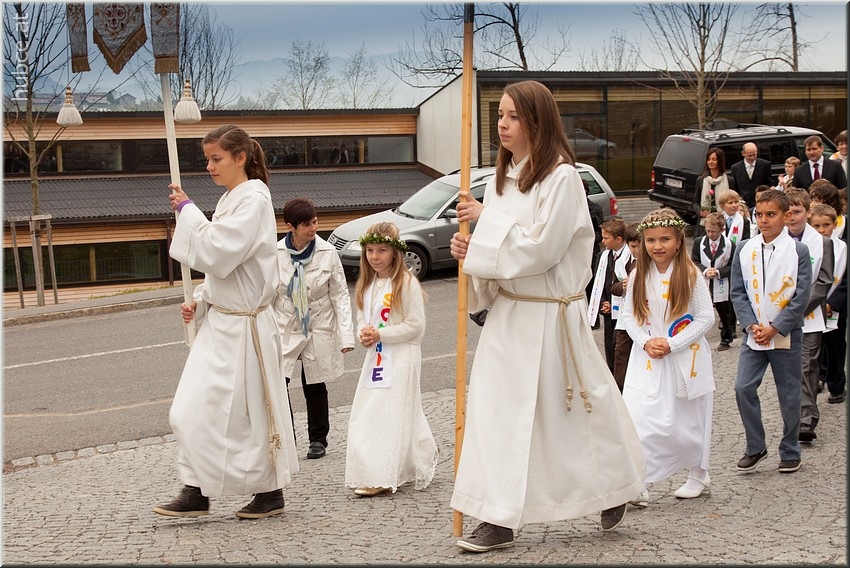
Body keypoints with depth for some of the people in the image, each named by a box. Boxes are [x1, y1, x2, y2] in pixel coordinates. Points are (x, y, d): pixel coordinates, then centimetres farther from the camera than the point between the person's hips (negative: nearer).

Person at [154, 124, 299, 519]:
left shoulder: (254, 200, -15)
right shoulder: (229, 199, 12)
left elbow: (217, 253, -24)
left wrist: (187, 209, -15)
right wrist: (200, 301, 8)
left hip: (243, 326, -9)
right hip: (220, 320, 9)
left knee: (249, 411, 0)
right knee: (192, 408, 7)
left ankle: (270, 493, 15)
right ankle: (196, 492, 13)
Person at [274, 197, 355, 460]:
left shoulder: (328, 253, -9)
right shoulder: (275, 253, -8)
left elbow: (340, 294, -4)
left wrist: (346, 335, -10)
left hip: (318, 327, 0)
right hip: (285, 328, 0)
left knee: (315, 387, 11)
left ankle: (318, 440, 28)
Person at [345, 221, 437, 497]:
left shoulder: (407, 283, -12)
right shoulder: (367, 285, 11)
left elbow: (416, 326, -14)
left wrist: (380, 334, -17)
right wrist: (364, 333, -4)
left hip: (401, 358, -8)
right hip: (375, 357, 8)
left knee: (392, 415, -8)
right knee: (367, 413, 10)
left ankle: (381, 477, -7)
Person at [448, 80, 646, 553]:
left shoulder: (561, 177, -14)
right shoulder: (504, 177, 10)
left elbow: (540, 248, -21)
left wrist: (486, 220, -17)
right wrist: (471, 250, -2)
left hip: (551, 315, -7)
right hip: (509, 311, 7)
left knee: (577, 410, 7)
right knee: (498, 408, 3)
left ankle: (616, 489, 31)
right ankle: (499, 519, 7)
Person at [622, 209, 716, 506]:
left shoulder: (690, 275, -8)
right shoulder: (639, 276, 2)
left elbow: (706, 318, -9)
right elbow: (628, 314, 6)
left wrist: (671, 344, -15)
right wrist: (645, 341, -11)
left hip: (685, 358, -2)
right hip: (647, 360, 2)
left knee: (687, 421, 10)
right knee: (639, 419, -12)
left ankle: (698, 474, 32)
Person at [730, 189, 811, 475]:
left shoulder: (798, 251, -5)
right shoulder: (745, 250, 3)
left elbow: (801, 297, -8)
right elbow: (738, 292, 3)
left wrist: (774, 328, -13)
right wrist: (752, 325, -10)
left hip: (787, 335, -2)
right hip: (754, 335, 2)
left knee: (789, 395, 5)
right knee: (743, 388, -7)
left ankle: (790, 452, 21)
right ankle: (755, 447, 9)